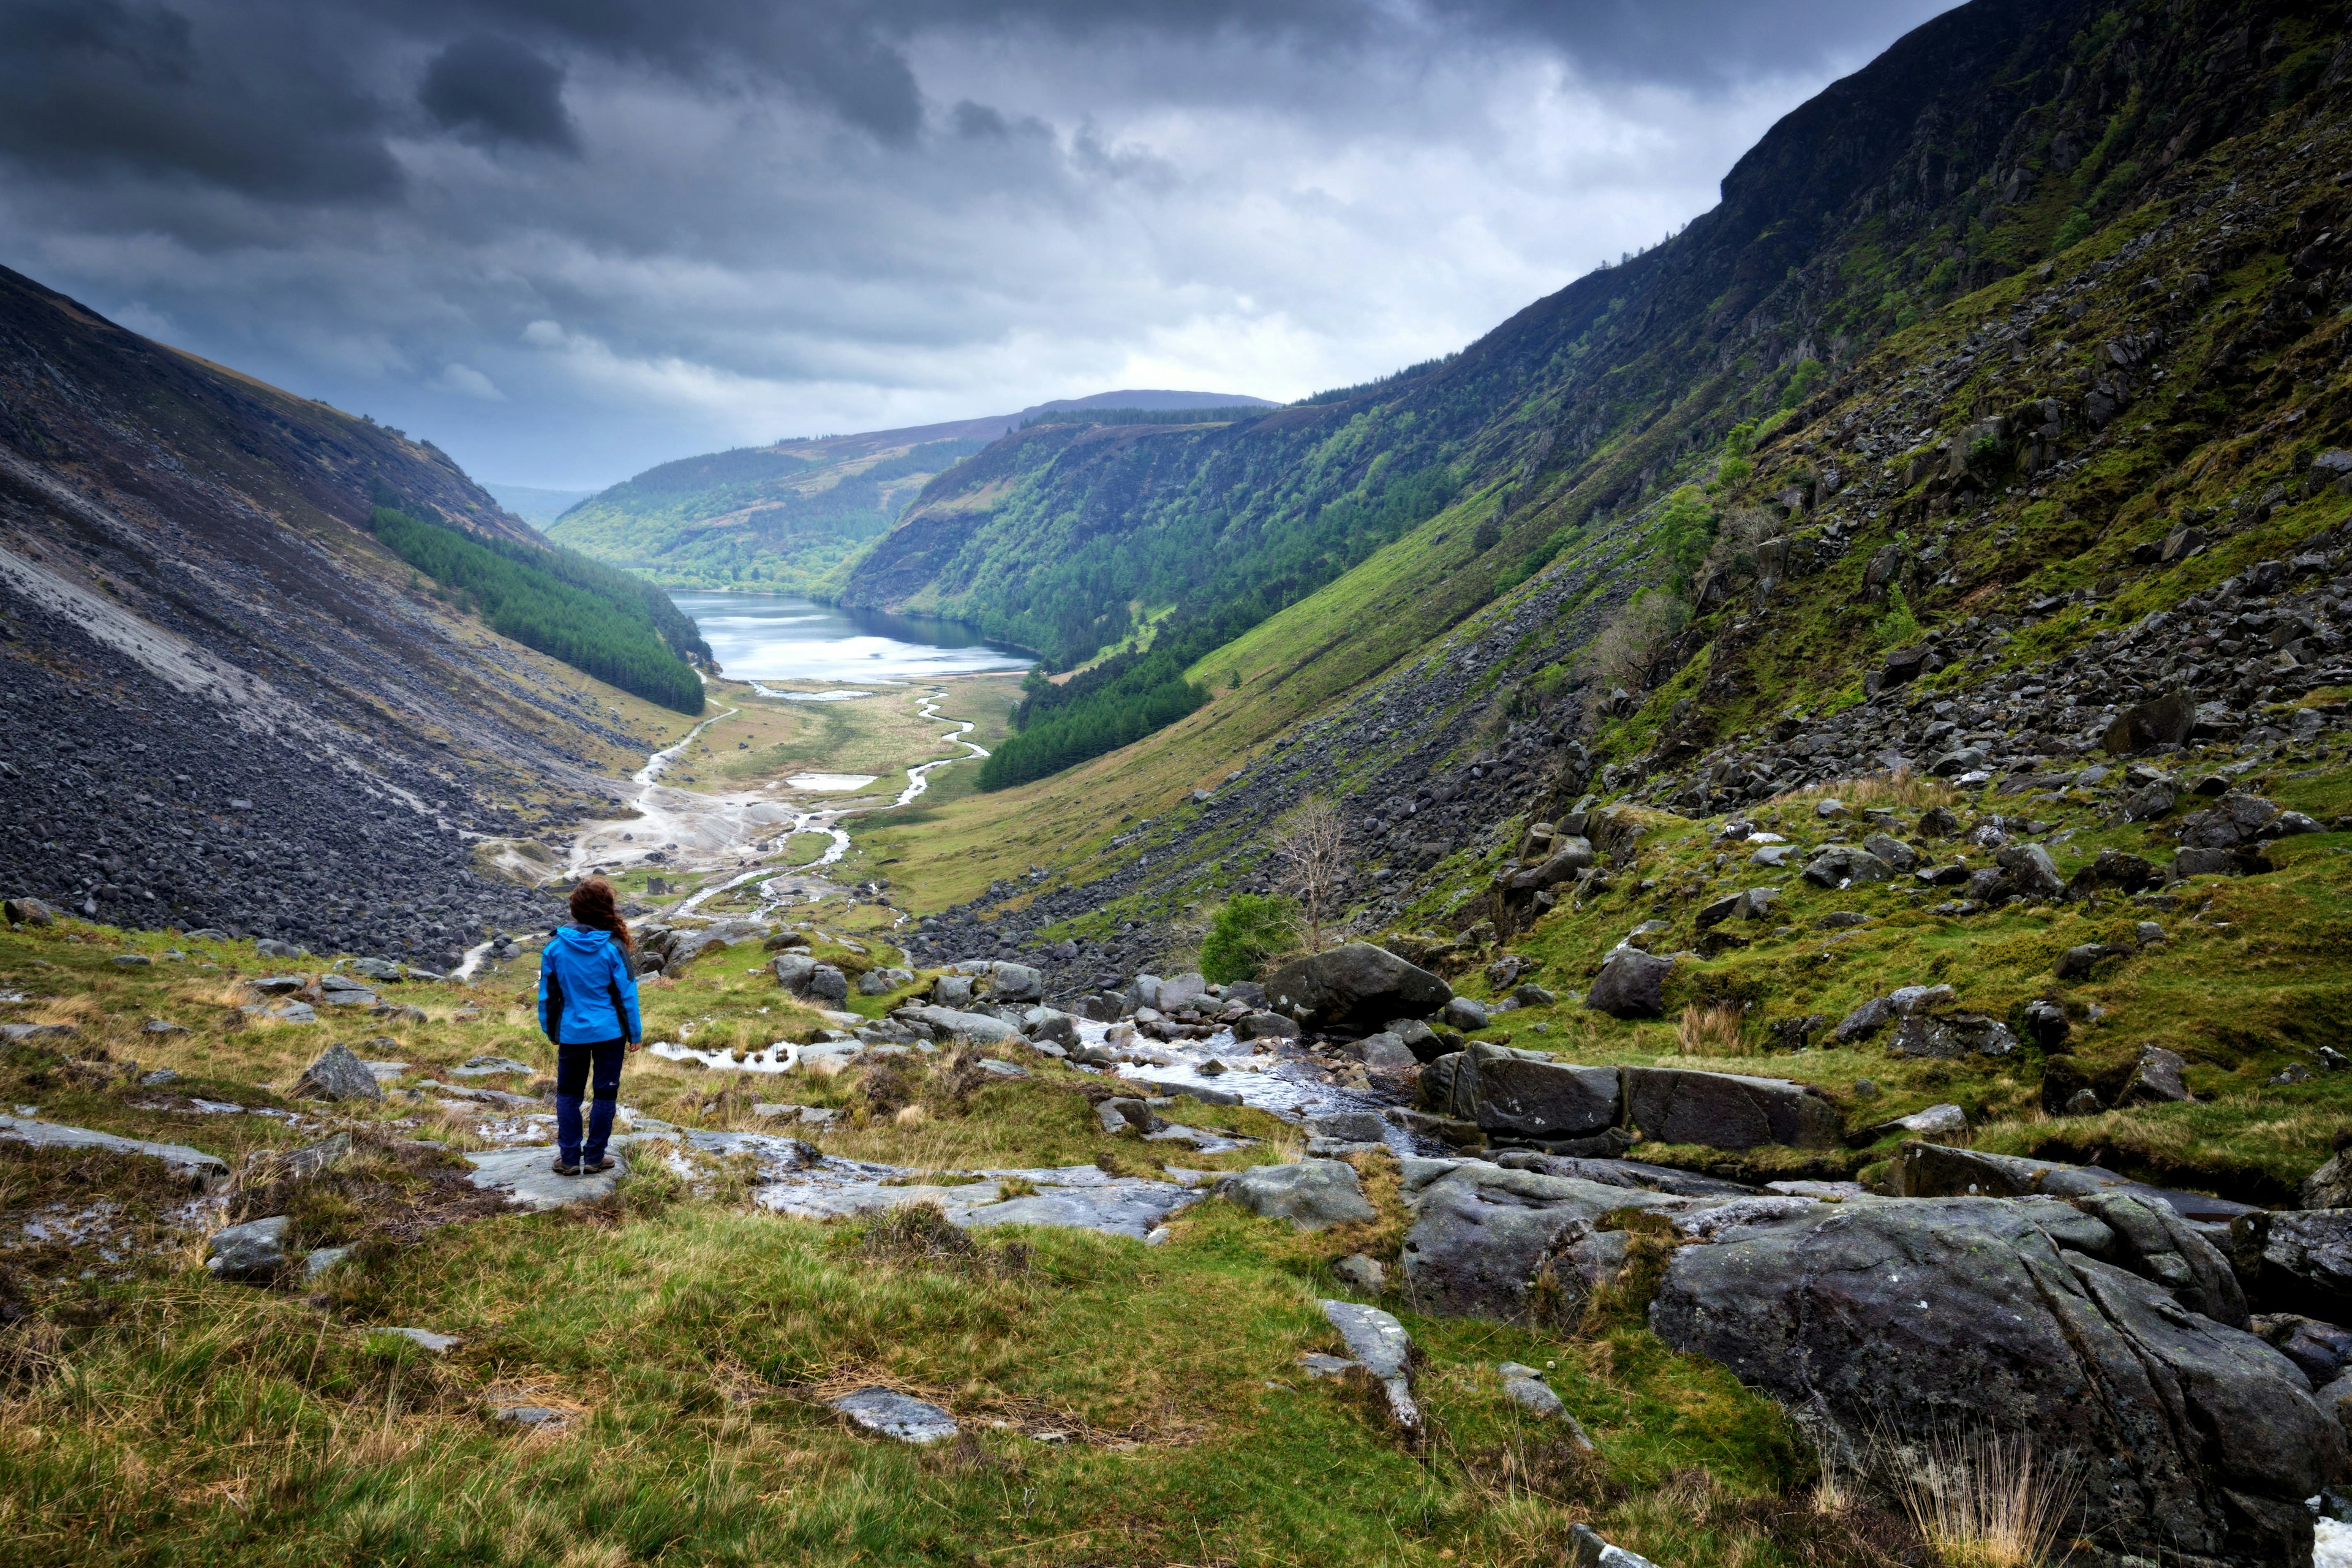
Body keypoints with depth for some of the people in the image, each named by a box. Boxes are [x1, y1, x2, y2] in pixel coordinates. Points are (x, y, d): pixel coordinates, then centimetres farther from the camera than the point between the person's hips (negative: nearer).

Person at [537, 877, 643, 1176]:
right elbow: (627, 994, -7)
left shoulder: (555, 945, -5)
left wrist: (550, 1030, 16)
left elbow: (547, 993, 3)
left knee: (568, 1093, 15)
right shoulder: (613, 947, -13)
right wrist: (635, 1033, 3)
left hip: (571, 1033, 2)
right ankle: (594, 1158, 12)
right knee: (605, 1093, 9)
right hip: (609, 1033, -2)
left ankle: (569, 1158, 15)